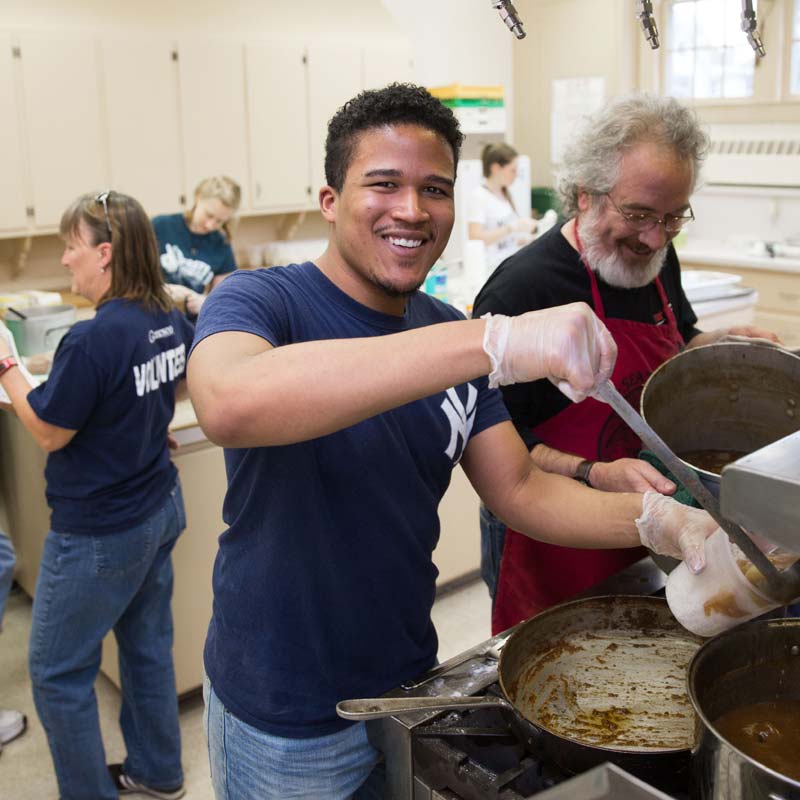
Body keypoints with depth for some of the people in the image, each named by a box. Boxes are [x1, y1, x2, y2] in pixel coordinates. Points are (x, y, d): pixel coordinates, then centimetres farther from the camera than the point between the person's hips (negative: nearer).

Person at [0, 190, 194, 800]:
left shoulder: (92, 339, -27)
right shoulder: (173, 323, -2)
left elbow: (49, 432, -15)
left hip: (98, 533, -8)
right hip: (160, 508, 8)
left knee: (57, 671, 11)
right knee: (148, 645, 22)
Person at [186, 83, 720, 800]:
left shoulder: (450, 336, 1)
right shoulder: (259, 301, -18)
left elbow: (519, 489, 0)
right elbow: (227, 405, -41)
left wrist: (661, 521, -19)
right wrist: (496, 342, -47)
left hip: (412, 681, 6)